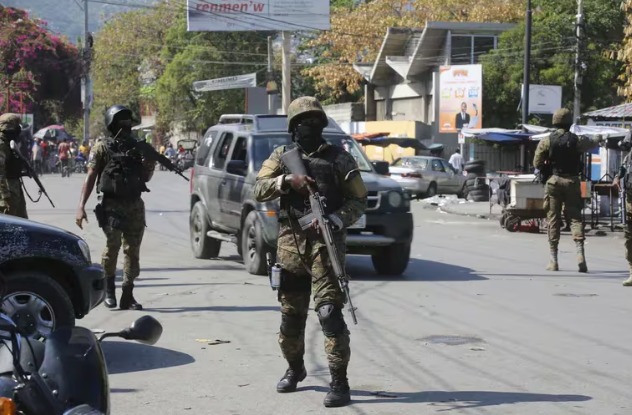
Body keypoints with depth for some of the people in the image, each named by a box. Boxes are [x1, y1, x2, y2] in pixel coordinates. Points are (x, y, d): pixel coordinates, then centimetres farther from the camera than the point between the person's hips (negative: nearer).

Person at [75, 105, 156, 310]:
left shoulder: (137, 146, 13)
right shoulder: (102, 148, 1)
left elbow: (146, 177, 22)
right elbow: (90, 178, -3)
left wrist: (150, 166, -1)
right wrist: (81, 206, -12)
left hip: (135, 206, 4)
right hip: (111, 206, -4)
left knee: (132, 249, 3)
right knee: (113, 245, -14)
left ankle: (127, 295, 9)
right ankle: (108, 288, 6)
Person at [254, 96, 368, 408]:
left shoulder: (339, 158, 4)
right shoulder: (281, 157, 10)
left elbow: (358, 201, 1)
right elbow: (259, 190, -1)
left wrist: (336, 219, -17)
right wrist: (286, 180, -18)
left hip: (326, 243, -3)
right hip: (290, 245, 3)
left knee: (329, 311, -14)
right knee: (291, 314, 12)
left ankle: (339, 382, -11)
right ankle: (294, 369, 35)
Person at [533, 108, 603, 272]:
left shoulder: (546, 141, -4)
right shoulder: (577, 140, -1)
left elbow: (537, 164, -4)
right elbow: (592, 143, 20)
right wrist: (599, 139, 43)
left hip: (553, 182, 0)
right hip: (572, 182, 0)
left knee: (553, 219, 6)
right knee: (575, 217, 4)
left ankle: (553, 260, 6)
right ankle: (580, 254, -13)